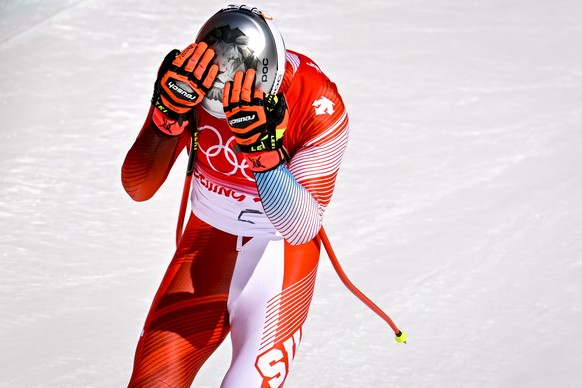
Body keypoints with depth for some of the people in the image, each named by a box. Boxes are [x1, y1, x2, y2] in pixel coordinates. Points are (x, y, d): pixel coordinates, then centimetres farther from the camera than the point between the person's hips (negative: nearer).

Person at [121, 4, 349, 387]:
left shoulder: (319, 106, -25)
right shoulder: (191, 78, -17)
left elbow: (301, 228, -29)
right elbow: (138, 187, -20)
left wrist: (264, 148, -43)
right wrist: (170, 112, -36)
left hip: (280, 254, -3)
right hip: (208, 244, 3)